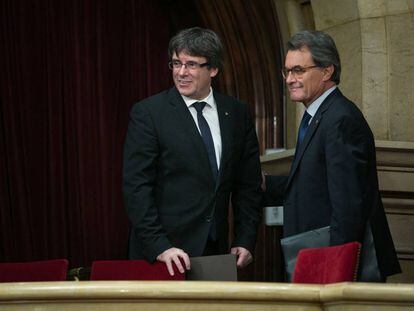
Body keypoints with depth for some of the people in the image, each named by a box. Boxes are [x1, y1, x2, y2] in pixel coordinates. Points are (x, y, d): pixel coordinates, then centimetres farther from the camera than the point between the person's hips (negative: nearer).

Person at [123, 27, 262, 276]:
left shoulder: (238, 113, 8)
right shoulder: (148, 113, -4)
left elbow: (249, 185, 12)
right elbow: (137, 187, -9)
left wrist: (245, 242, 2)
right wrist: (159, 246, -18)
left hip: (216, 252, 3)